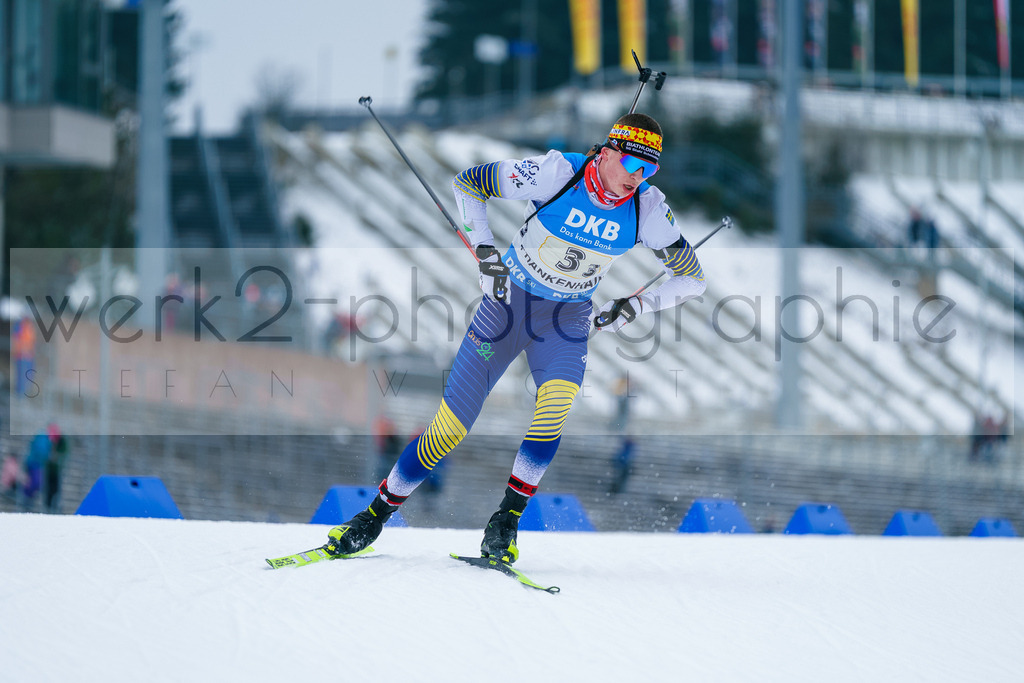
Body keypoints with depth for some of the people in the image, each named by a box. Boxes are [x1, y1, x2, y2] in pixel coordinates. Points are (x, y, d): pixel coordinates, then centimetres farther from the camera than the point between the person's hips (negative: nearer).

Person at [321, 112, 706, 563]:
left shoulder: (647, 209, -14)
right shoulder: (557, 174, -22)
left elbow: (693, 279, -2)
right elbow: (467, 183, -10)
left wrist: (638, 305, -17)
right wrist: (485, 252, -18)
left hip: (567, 320, 2)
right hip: (508, 301, -2)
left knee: (556, 400, -30)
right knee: (449, 428, -5)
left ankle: (506, 520, -16)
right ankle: (376, 515, 15)